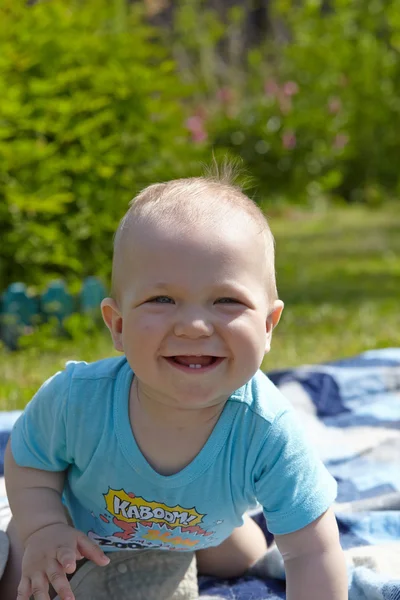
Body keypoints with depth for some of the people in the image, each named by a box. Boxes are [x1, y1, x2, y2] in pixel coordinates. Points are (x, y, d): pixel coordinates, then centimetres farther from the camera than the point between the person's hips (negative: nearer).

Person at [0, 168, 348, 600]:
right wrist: (43, 529, -33)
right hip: (77, 526, -1)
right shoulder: (75, 399, -41)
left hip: (199, 534, 2)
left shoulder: (267, 433, -42)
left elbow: (313, 554, -34)